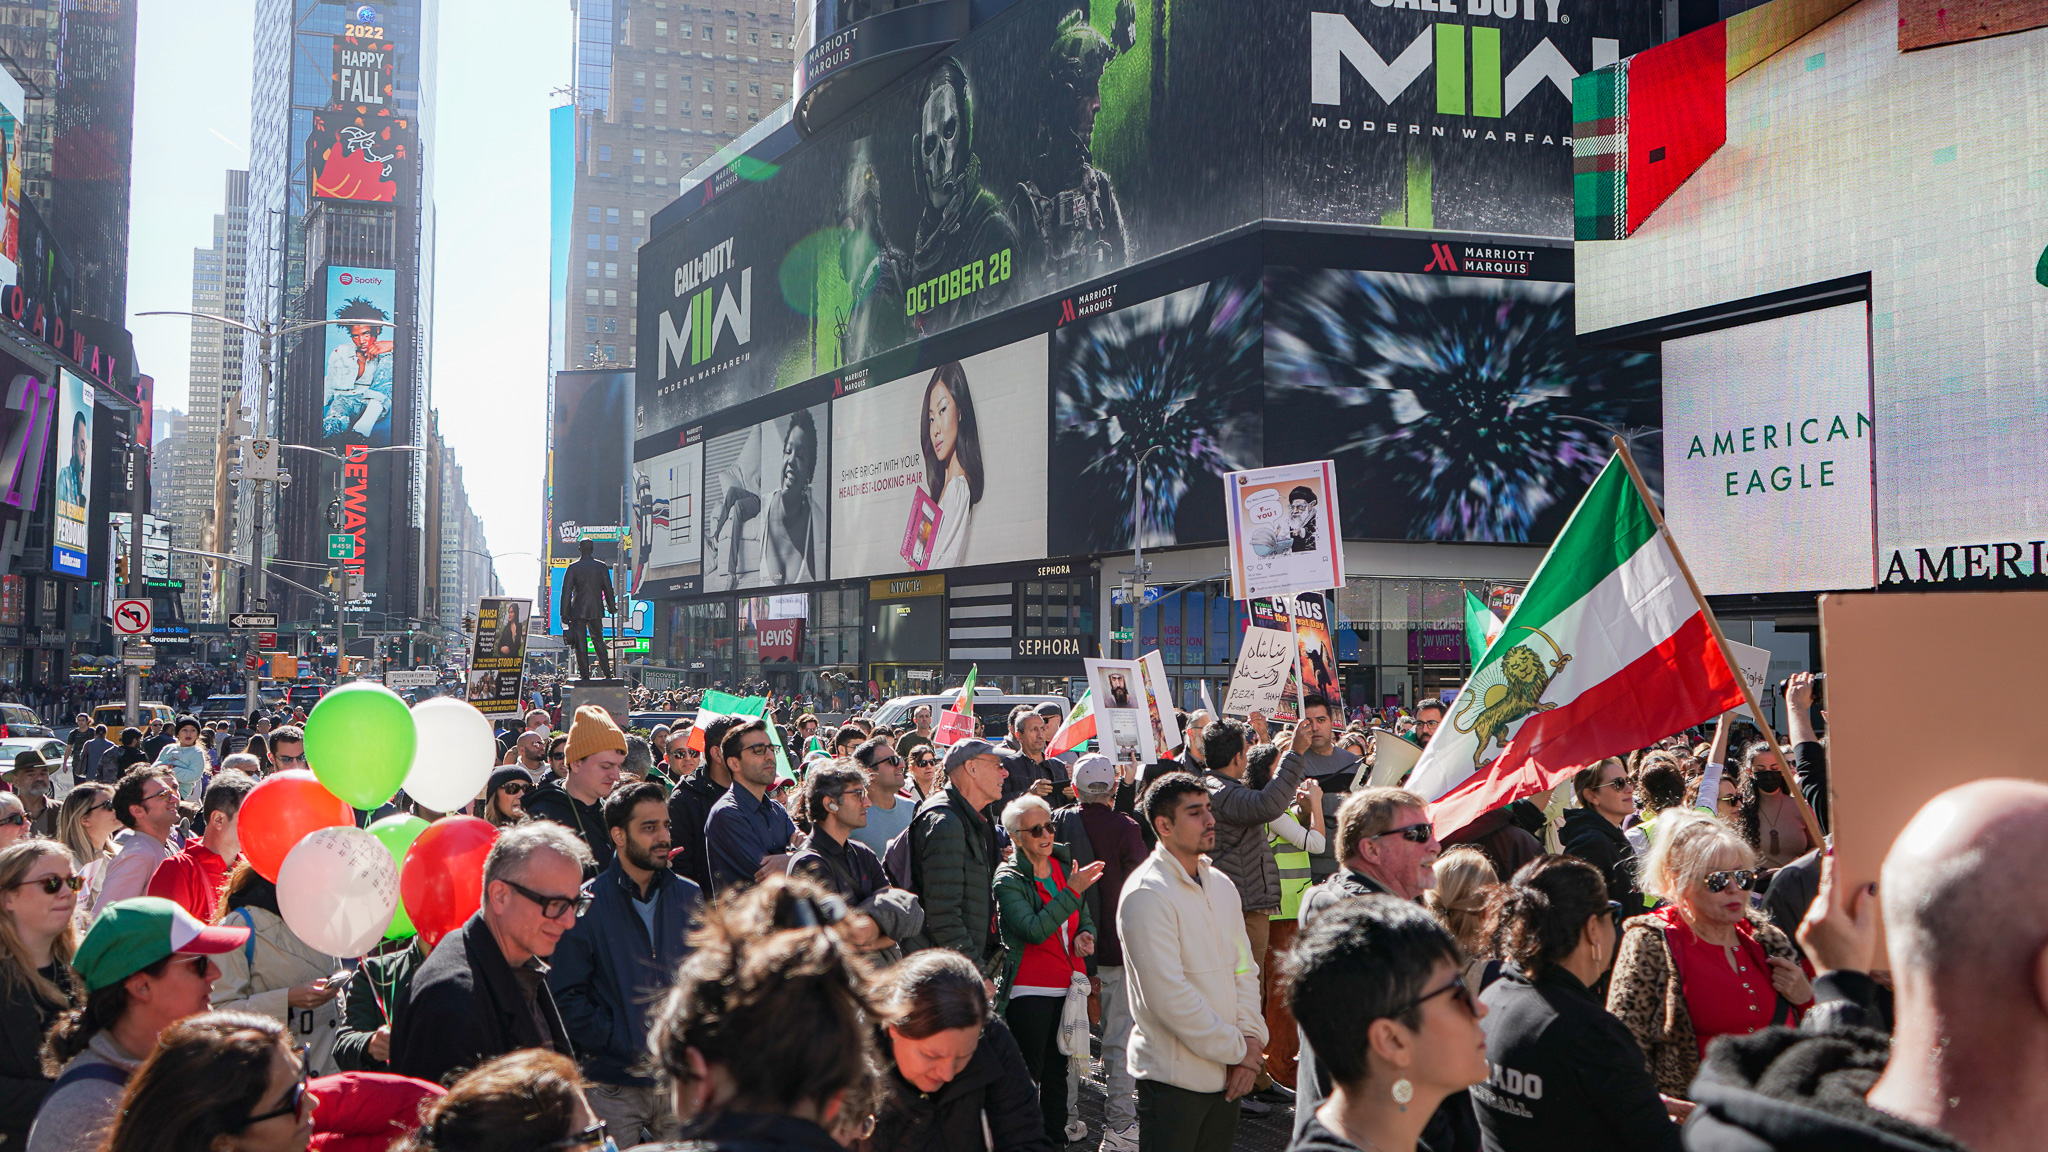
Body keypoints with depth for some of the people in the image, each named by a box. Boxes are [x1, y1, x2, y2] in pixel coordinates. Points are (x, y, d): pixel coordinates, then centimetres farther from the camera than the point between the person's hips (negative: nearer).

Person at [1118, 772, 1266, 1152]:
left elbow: (1244, 968, 13)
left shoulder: (1221, 885, 10)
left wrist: (1251, 1036, -3)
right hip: (1173, 1079, -7)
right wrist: (1238, 1050, -13)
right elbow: (1169, 997, -20)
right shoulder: (1147, 894, -16)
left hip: (1227, 1076, 7)